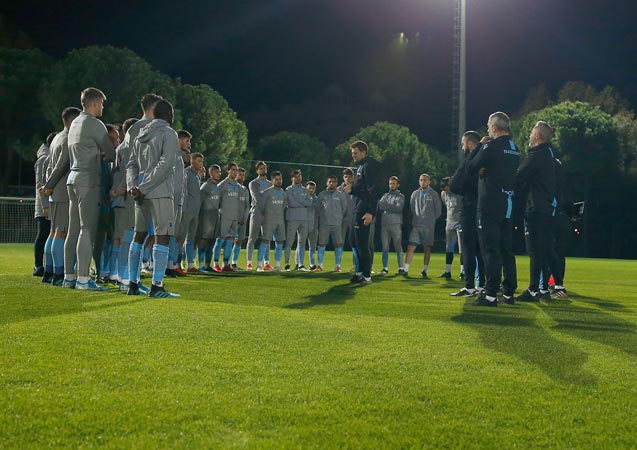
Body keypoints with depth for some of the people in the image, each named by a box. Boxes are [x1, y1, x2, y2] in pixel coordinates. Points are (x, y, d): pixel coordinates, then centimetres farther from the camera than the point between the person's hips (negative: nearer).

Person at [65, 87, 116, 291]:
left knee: (74, 230, 10)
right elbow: (111, 154, -1)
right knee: (87, 230, -10)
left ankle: (69, 276, 12)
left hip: (73, 178, 9)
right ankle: (83, 278, -12)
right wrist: (105, 156, 19)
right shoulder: (95, 124, -8)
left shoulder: (75, 123, 19)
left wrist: (99, 156, 10)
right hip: (88, 180, -9)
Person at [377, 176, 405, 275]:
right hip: (384, 224, 3)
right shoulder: (385, 195, 20)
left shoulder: (401, 197, 9)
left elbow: (399, 208, -8)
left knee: (398, 247, -5)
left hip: (396, 224, -3)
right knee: (385, 247, 3)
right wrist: (392, 207, -9)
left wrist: (386, 206, -4)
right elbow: (380, 206, 3)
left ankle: (401, 268, -3)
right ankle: (385, 268, 8)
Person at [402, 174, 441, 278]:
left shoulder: (434, 194, 3)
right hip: (416, 225, 2)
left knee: (427, 248, 3)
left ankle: (425, 270, 9)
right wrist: (415, 219, 8)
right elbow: (411, 208, 15)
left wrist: (431, 220, 6)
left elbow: (438, 210, 7)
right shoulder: (415, 193, 11)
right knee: (411, 247, -7)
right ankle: (406, 270, -9)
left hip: (428, 226, -2)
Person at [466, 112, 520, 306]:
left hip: (490, 206, -8)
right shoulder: (515, 149, 13)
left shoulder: (491, 147, -11)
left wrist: (479, 146, 5)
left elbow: (470, 168, -5)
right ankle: (508, 293, 15)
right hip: (508, 206, 8)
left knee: (490, 250, -8)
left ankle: (491, 295, -10)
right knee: (506, 250, 11)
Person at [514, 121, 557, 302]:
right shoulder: (549, 155, 16)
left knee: (535, 251, -8)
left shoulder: (536, 156, -14)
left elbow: (518, 177, -15)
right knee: (545, 250, 12)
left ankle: (534, 291, -7)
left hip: (536, 209, -9)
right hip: (548, 207, 9)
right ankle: (544, 289, 16)